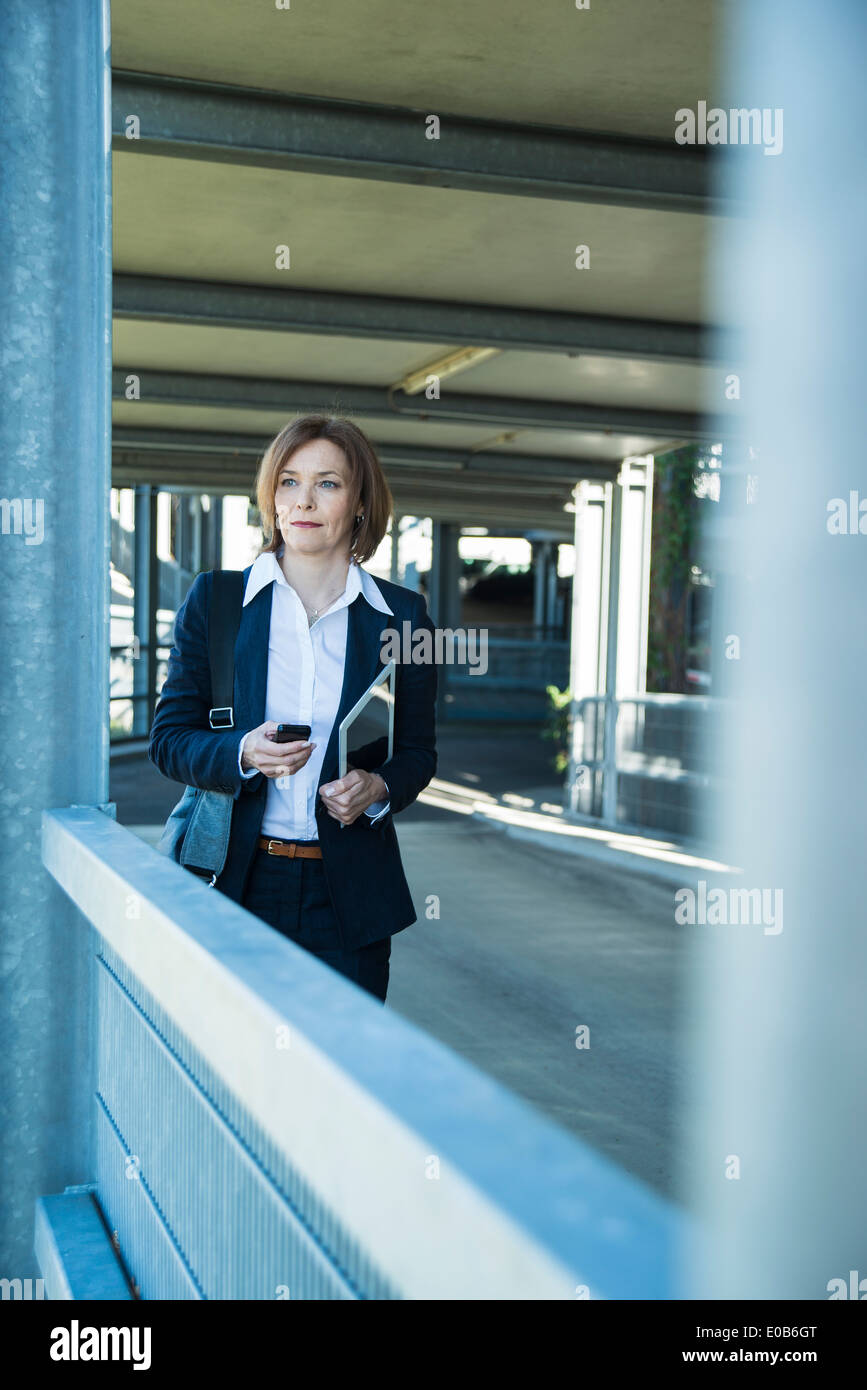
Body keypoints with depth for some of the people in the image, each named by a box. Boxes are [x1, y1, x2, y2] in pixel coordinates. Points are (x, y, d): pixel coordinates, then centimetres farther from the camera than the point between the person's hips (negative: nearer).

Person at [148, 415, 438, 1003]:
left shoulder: (401, 615, 4)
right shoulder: (214, 599, 3)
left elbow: (418, 751, 10)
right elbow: (168, 738, 3)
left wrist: (379, 789, -11)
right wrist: (242, 754, -16)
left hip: (351, 893, 1)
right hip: (237, 881, -1)